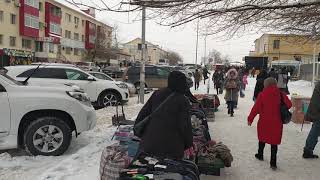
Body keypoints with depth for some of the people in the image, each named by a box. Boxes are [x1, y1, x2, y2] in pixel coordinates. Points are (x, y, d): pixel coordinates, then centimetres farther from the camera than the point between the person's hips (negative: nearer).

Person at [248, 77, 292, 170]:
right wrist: (280, 110, 13)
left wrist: (250, 119, -2)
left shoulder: (262, 94, -10)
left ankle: (260, 155, 39)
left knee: (262, 138, 21)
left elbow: (256, 108, -10)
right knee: (274, 141, 7)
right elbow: (289, 104, -6)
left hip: (264, 121, 0)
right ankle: (273, 163, 6)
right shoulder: (281, 94, -5)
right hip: (276, 122, 1)